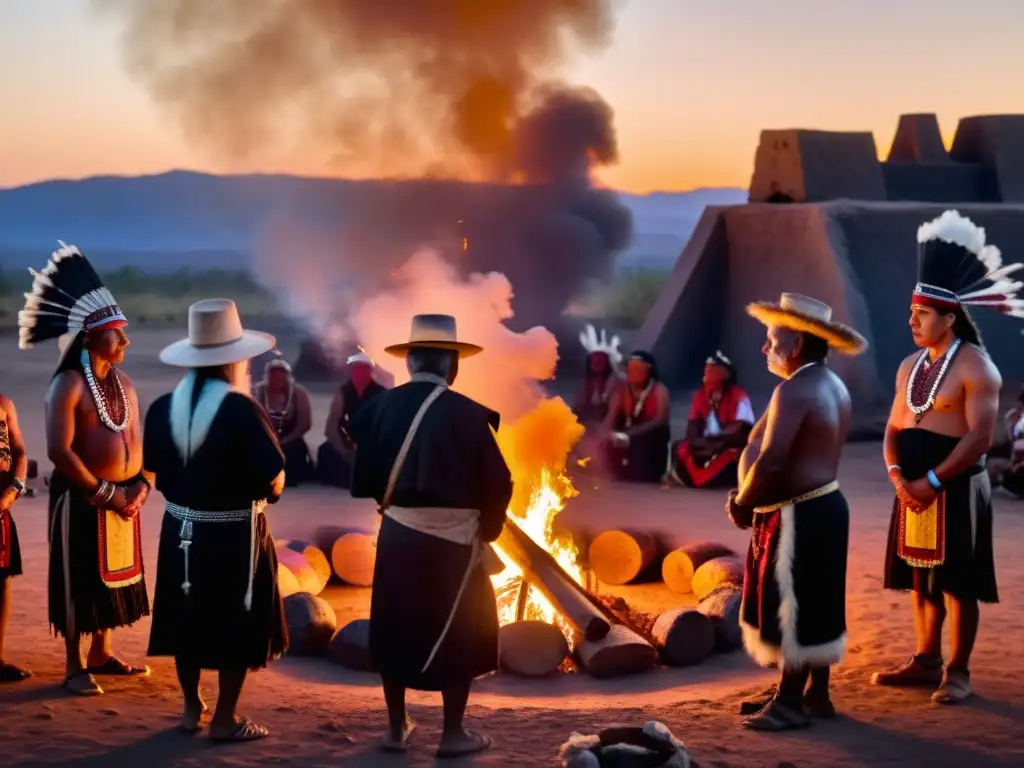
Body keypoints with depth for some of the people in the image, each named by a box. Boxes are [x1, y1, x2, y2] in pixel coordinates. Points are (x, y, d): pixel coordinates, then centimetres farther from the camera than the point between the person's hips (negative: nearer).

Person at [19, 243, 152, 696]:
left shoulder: (123, 384, 10)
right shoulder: (68, 386, -14)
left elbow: (136, 440, 13)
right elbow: (59, 452, -20)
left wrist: (141, 486, -4)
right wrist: (105, 493, -18)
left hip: (122, 497, 7)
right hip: (82, 499, -7)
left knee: (112, 576, 15)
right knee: (79, 582, 0)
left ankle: (101, 655, 28)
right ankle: (75, 668, 9)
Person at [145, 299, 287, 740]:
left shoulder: (162, 409, -5)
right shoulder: (242, 411, -20)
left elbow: (157, 474, 3)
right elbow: (273, 482, -18)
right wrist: (267, 491, 3)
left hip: (181, 528, 5)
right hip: (233, 533, -5)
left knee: (188, 616, 16)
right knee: (236, 623, 7)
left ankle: (192, 710, 27)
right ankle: (225, 720, 13)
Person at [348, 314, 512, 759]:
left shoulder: (380, 407, -4)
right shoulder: (467, 414, -14)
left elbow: (364, 475, 2)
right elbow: (497, 484, -11)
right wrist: (486, 531, 6)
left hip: (398, 533, 4)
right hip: (453, 538, -4)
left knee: (395, 627, 16)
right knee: (457, 633, 9)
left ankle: (397, 728, 24)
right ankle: (453, 734, 15)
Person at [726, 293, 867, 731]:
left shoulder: (794, 390, -20)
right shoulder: (831, 386, 12)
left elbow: (771, 462, -26)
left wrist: (741, 504, -10)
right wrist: (751, 498, 13)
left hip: (799, 516, -10)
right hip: (823, 506, 10)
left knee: (794, 610, -3)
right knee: (813, 607, 15)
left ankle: (791, 704, 4)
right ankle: (815, 694, 23)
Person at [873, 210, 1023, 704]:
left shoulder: (975, 367, -12)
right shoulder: (910, 366, 12)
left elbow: (980, 437, -18)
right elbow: (894, 427, 11)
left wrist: (932, 481, -20)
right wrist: (898, 475, -7)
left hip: (956, 489, -8)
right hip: (915, 488, 8)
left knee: (957, 583, -1)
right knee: (921, 579, 13)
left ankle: (957, 672, 6)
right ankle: (925, 662, 23)